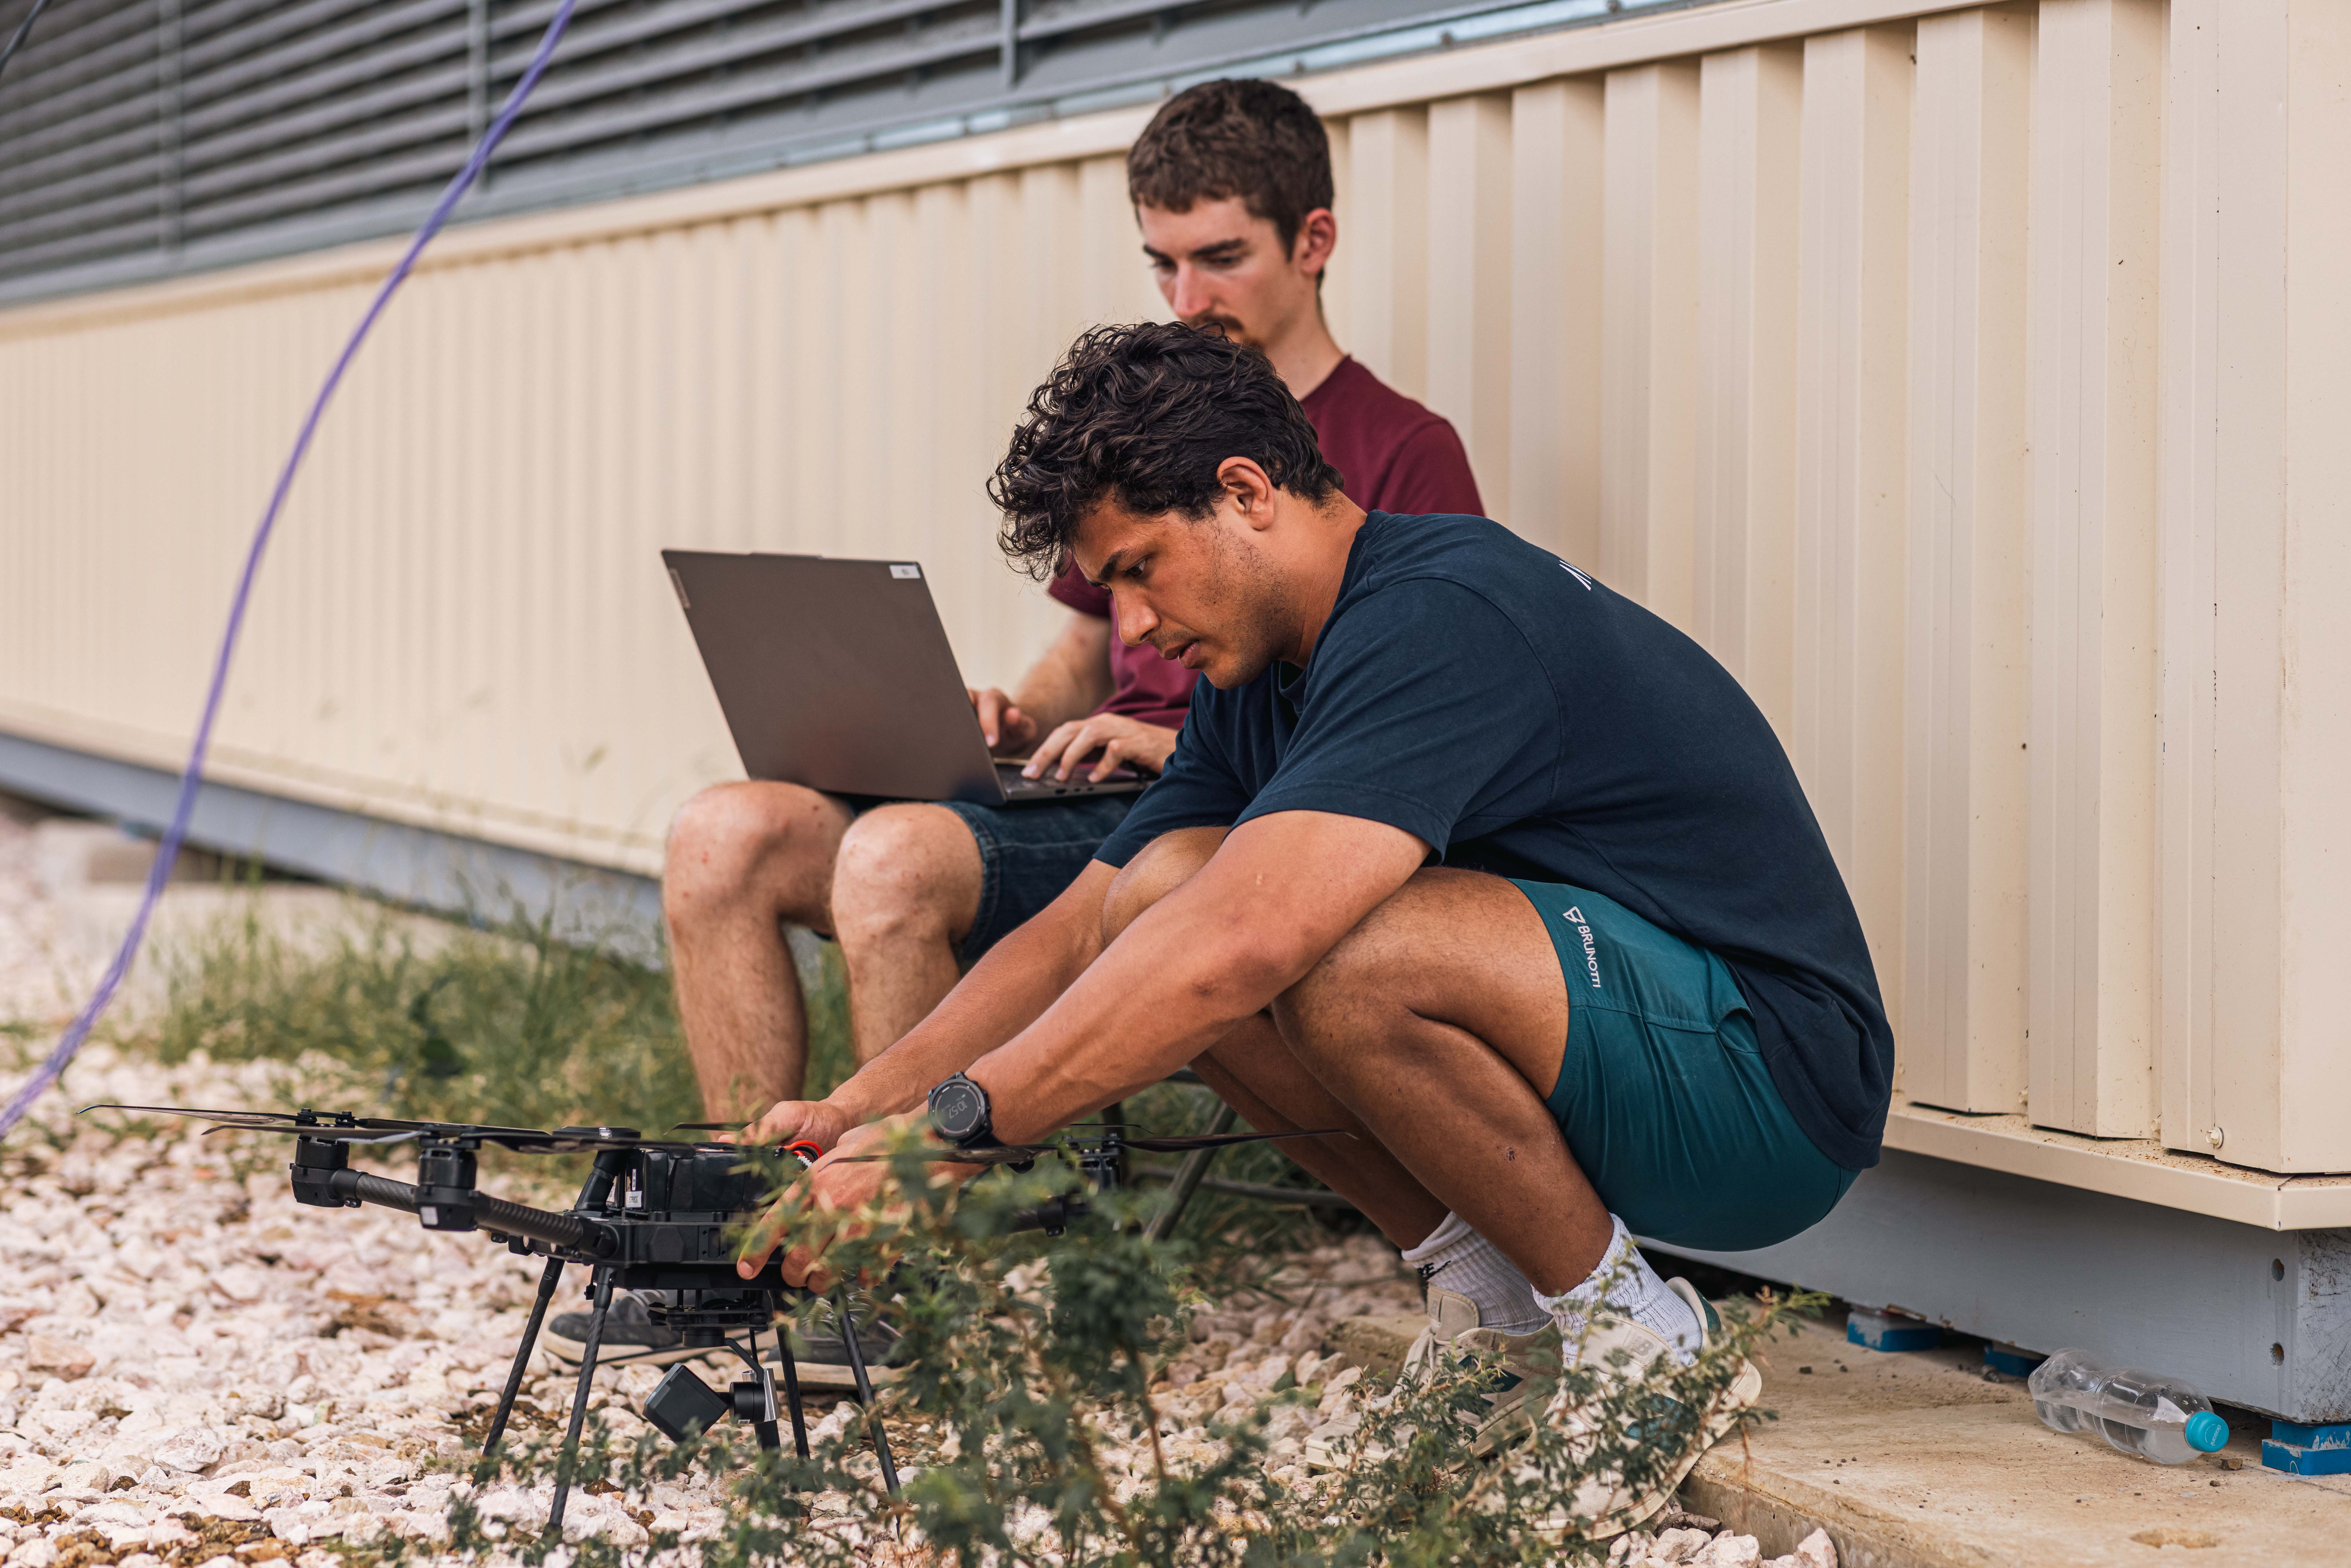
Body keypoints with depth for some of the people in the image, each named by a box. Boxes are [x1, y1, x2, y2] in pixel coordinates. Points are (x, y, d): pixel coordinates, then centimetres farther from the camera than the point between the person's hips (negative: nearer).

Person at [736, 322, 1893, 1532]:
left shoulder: (1444, 613, -23)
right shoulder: (1254, 684, 8)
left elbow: (1247, 944, -35)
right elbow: (1073, 937, 11)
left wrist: (945, 1131, -35)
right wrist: (858, 1108, -4)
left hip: (1768, 1073, -9)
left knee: (1347, 957, -34)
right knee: (1160, 888, -3)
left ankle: (1631, 1338, -10)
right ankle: (1492, 1306, 3)